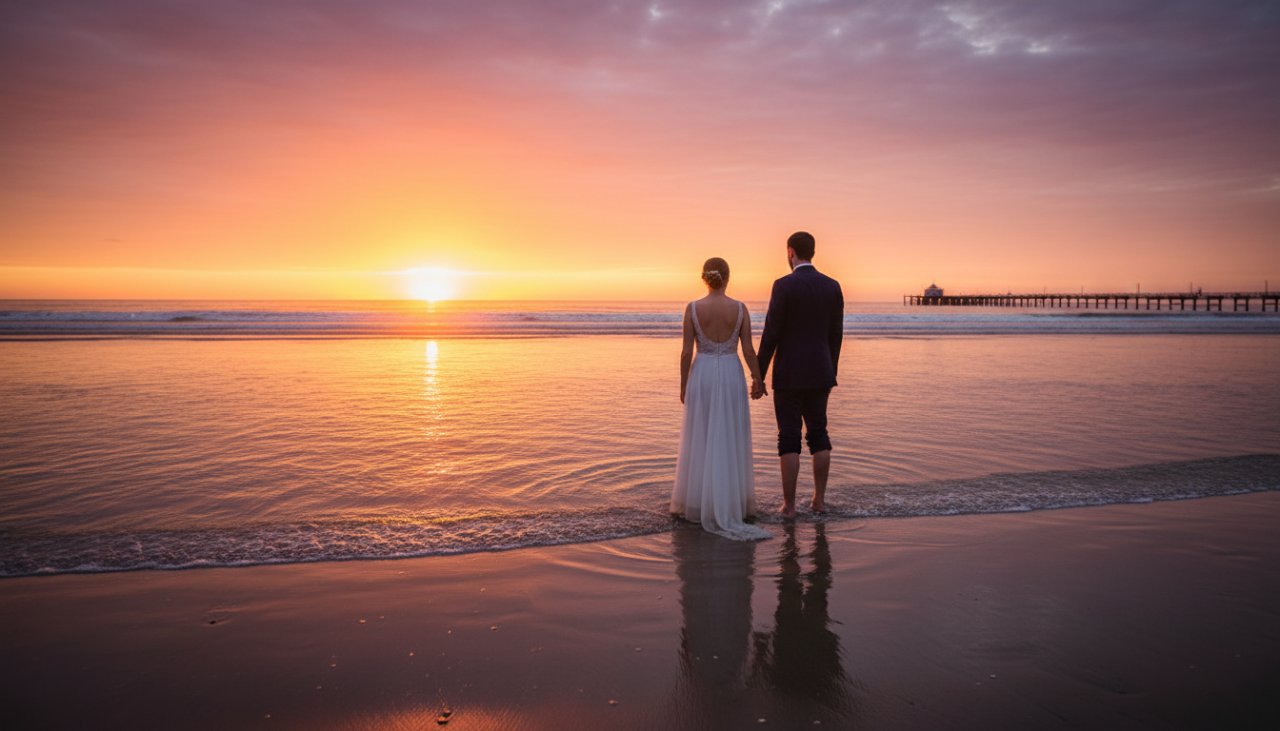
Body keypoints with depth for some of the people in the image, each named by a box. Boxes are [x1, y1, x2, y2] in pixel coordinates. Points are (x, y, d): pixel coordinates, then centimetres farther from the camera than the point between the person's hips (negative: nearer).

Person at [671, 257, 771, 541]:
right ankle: (730, 504, 11)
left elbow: (686, 352, -6)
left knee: (699, 441, 9)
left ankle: (697, 502, 13)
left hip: (702, 377, 0)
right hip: (731, 377, 0)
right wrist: (757, 378, 10)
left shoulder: (692, 308, -6)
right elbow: (748, 350, -4)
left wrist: (683, 385, 4)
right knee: (731, 443, 8)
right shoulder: (740, 308, -4)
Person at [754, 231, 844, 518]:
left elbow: (771, 335, -14)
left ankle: (789, 505, 4)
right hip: (819, 372, 5)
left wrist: (758, 377, -7)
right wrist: (831, 373, 18)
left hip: (789, 374, -5)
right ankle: (819, 500, 17)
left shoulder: (784, 285, -13)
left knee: (789, 439, 1)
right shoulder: (833, 286, 4)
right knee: (818, 435, 14)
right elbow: (836, 335, 8)